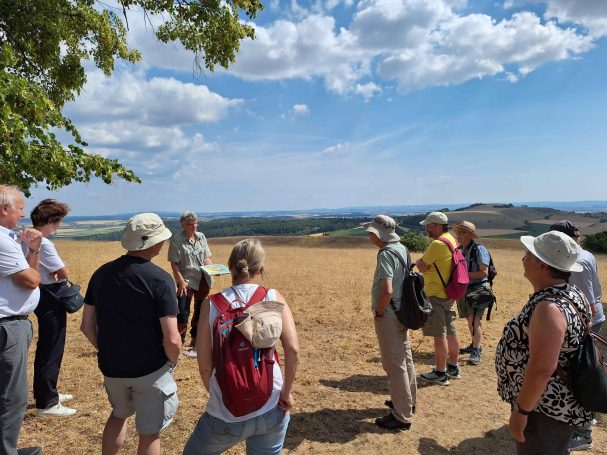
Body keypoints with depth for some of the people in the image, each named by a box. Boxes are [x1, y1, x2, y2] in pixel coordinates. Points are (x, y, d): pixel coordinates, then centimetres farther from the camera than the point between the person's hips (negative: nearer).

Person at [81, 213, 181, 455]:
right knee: (149, 433, 14)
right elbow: (171, 340, -22)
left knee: (119, 414, 32)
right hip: (150, 370, -5)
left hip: (111, 367, 5)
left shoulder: (102, 273, -3)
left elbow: (87, 326, 4)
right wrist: (173, 362, -2)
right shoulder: (160, 280, -20)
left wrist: (108, 352, 16)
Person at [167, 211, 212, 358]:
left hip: (202, 281, 5)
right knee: (183, 314, -8)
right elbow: (174, 264, -10)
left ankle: (194, 344, 27)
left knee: (200, 313, 12)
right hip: (186, 281, -5)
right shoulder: (177, 240, -9)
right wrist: (181, 281, -16)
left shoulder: (201, 237, 6)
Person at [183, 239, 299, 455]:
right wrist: (286, 393, -1)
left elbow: (204, 365, -4)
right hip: (271, 411, 1)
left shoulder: (211, 304, -6)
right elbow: (293, 350, -13)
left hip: (226, 414, 0)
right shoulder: (273, 297, -5)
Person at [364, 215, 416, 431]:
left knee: (394, 365, 1)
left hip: (388, 316, -10)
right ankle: (407, 400, 40)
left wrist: (378, 312, -16)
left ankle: (402, 416, 12)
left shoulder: (386, 254, -23)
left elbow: (387, 290, -32)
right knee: (405, 359, 22)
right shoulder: (402, 249, 6)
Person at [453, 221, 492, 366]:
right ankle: (475, 345, 30)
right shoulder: (459, 250, 9)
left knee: (474, 320, -14)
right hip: (464, 289, 8)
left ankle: (476, 352, -10)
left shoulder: (479, 249, -13)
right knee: (469, 320, 16)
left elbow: (484, 272, -18)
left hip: (478, 289, -7)